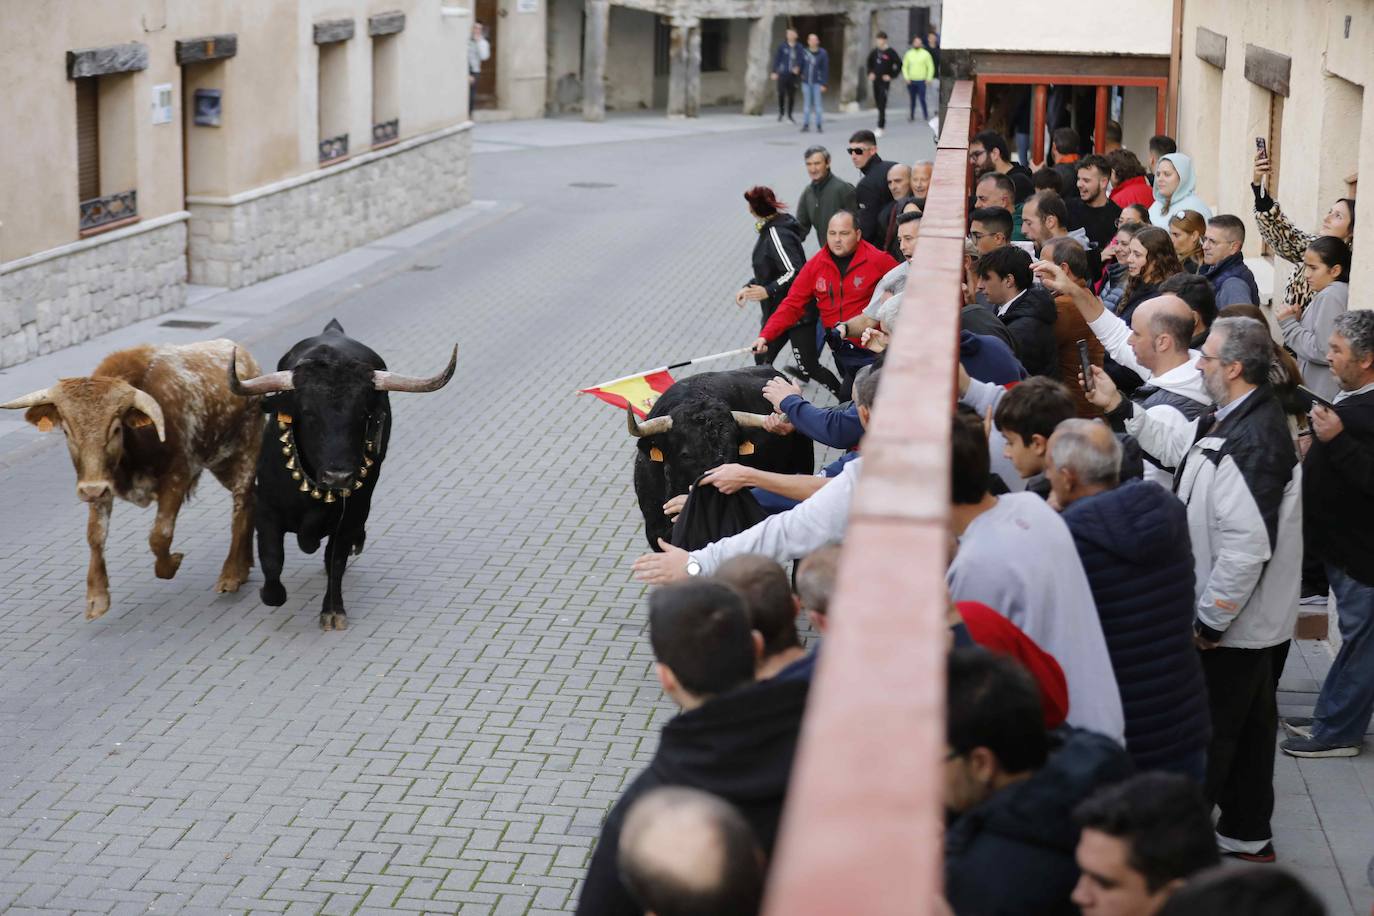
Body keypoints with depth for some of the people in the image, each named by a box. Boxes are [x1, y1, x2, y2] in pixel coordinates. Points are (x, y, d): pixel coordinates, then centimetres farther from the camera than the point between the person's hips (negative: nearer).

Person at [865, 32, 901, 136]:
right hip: (875, 81, 6)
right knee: (878, 103, 13)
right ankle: (883, 124, 28)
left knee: (882, 105, -11)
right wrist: (870, 73, 9)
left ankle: (880, 127, -13)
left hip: (884, 82, -6)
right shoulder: (875, 52, 6)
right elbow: (870, 63, 23)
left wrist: (891, 76, -10)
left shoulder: (890, 53, -10)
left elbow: (899, 65, -8)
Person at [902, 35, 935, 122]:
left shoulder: (926, 54, 1)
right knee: (912, 100, 8)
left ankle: (926, 115, 0)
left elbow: (931, 67, 2)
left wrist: (928, 78, -6)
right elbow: (904, 66, 11)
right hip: (911, 81, 3)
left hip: (921, 81, -3)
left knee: (922, 99, -9)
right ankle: (912, 115, 15)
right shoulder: (908, 54, 8)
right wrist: (906, 77, 0)